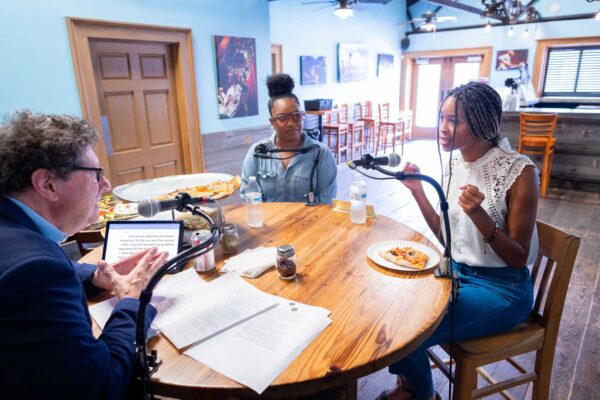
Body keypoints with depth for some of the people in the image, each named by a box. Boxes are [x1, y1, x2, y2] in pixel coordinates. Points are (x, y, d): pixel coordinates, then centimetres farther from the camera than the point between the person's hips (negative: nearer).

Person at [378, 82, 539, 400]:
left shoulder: (518, 171, -19)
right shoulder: (454, 163, 0)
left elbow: (518, 258, -15)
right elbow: (447, 236, 6)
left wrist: (478, 214, -31)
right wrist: (417, 191, -5)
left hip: (502, 288, -6)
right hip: (455, 271, 6)